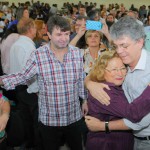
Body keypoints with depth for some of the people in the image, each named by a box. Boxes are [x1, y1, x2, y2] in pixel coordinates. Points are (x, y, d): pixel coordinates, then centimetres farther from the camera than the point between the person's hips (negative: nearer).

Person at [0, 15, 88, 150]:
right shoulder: (38, 55, -14)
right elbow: (23, 76, -6)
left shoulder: (77, 53, -3)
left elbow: (81, 80, 7)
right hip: (49, 119, -3)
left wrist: (85, 100, 13)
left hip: (74, 117, 3)